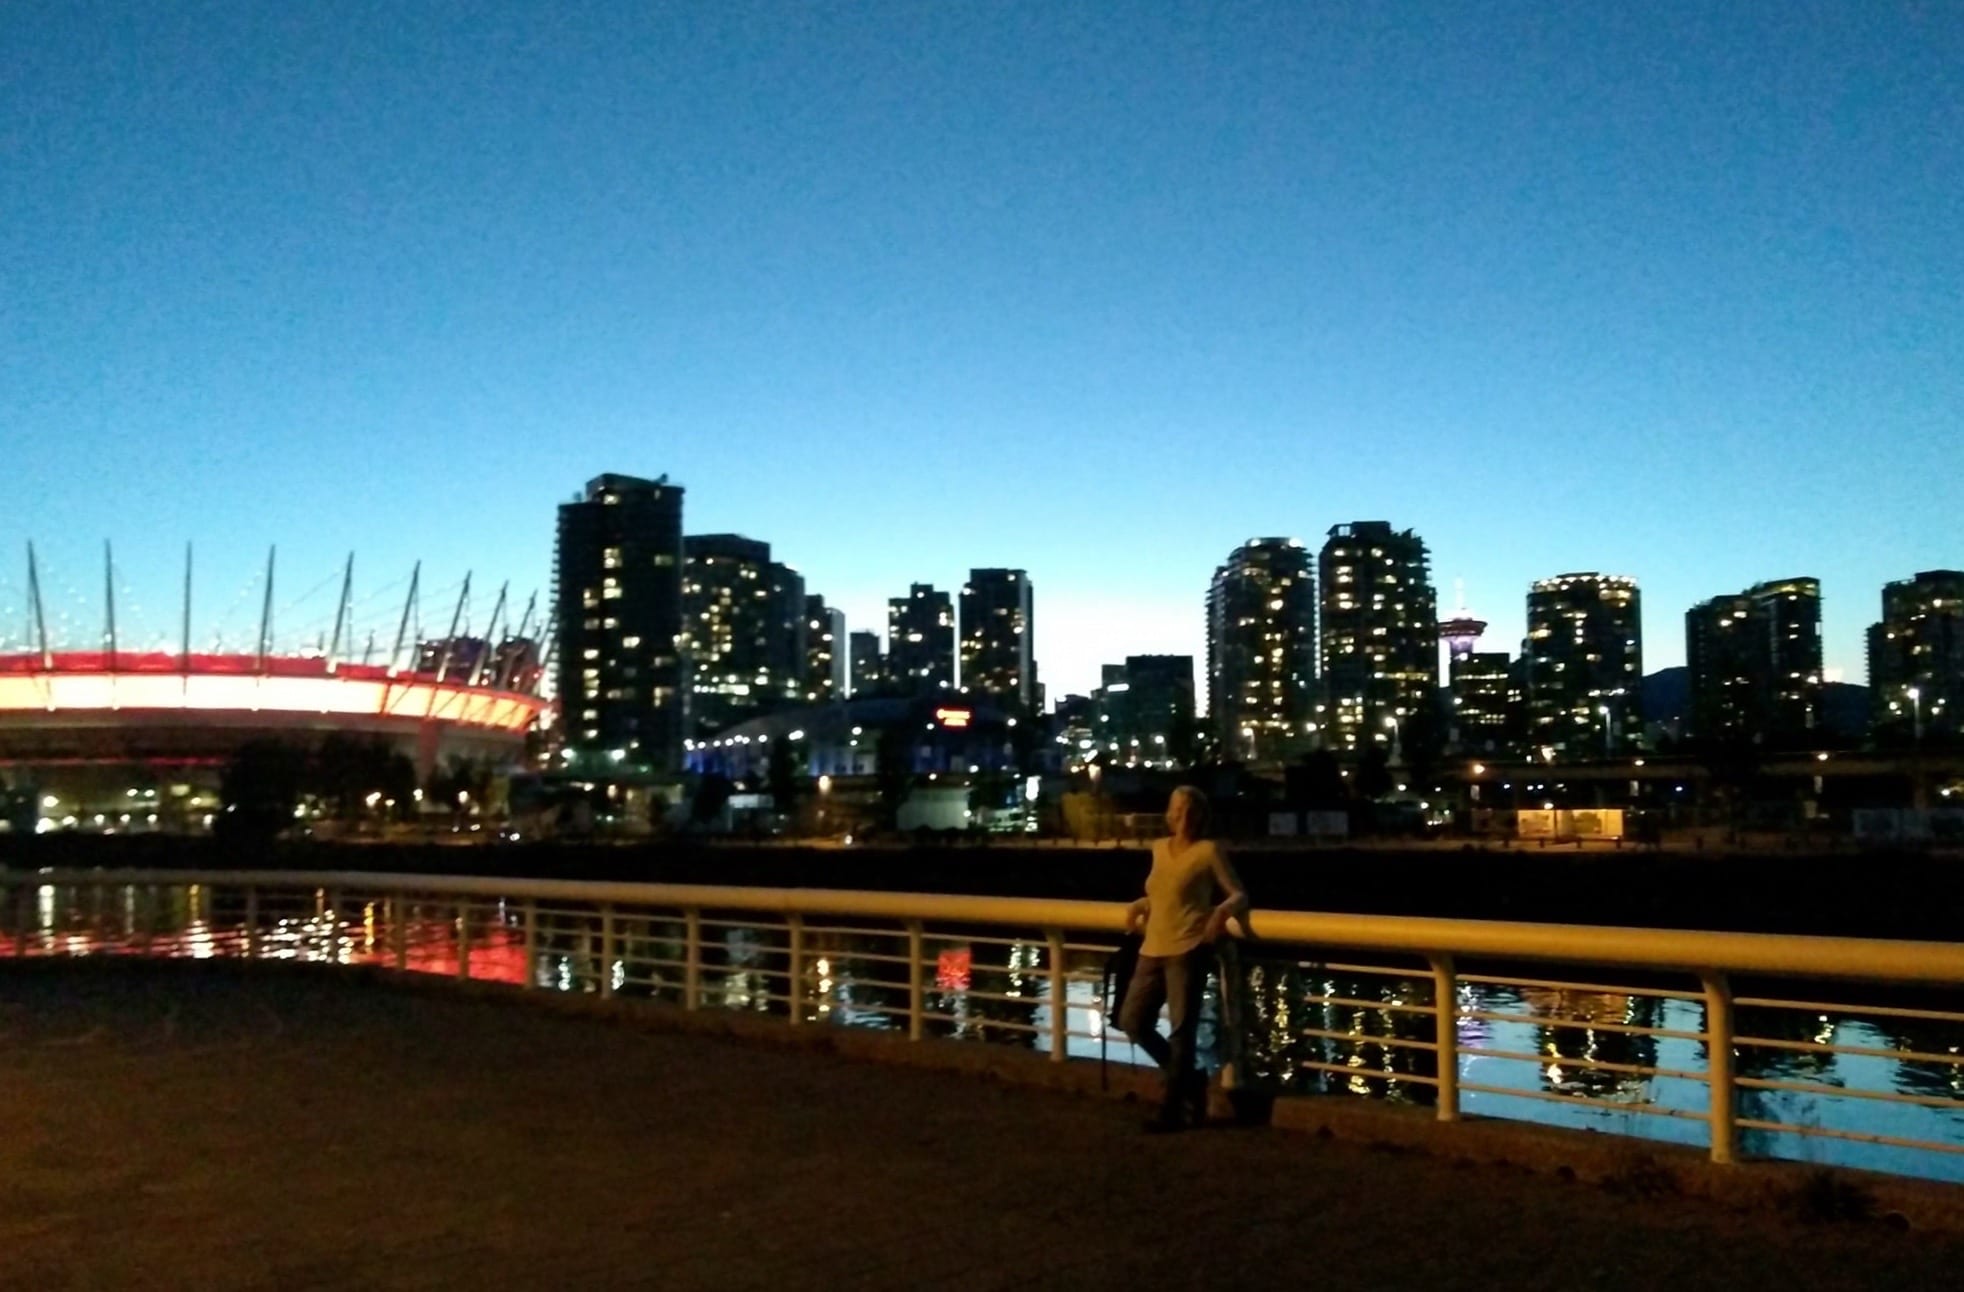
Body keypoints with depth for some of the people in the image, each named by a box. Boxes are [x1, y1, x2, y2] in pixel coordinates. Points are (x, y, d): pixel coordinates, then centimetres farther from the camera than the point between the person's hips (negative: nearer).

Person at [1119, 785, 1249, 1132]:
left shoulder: (1209, 851, -3)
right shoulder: (1159, 848, 14)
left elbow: (1239, 894, -4)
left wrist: (1223, 910, -24)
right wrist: (1140, 905, 12)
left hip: (1187, 950, -7)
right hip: (1153, 949, 7)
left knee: (1181, 1029, -5)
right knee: (1132, 1020, 5)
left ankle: (1171, 1109, 5)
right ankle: (1189, 1079, 22)